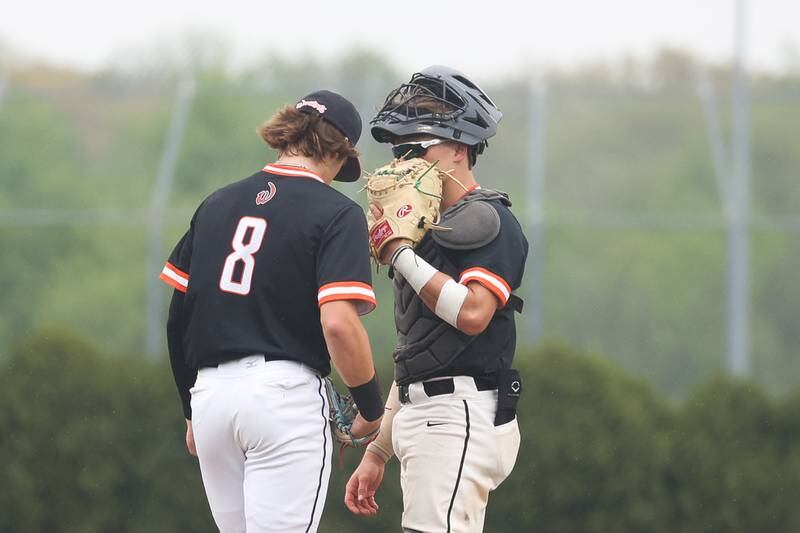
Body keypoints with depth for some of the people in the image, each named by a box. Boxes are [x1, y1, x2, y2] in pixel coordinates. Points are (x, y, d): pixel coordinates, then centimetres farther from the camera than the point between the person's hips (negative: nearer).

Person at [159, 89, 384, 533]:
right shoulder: (335, 213, -3)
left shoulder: (216, 204, 14)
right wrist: (371, 408, -3)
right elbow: (339, 324, -15)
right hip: (284, 392, -6)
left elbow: (177, 317, 14)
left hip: (210, 395, 6)